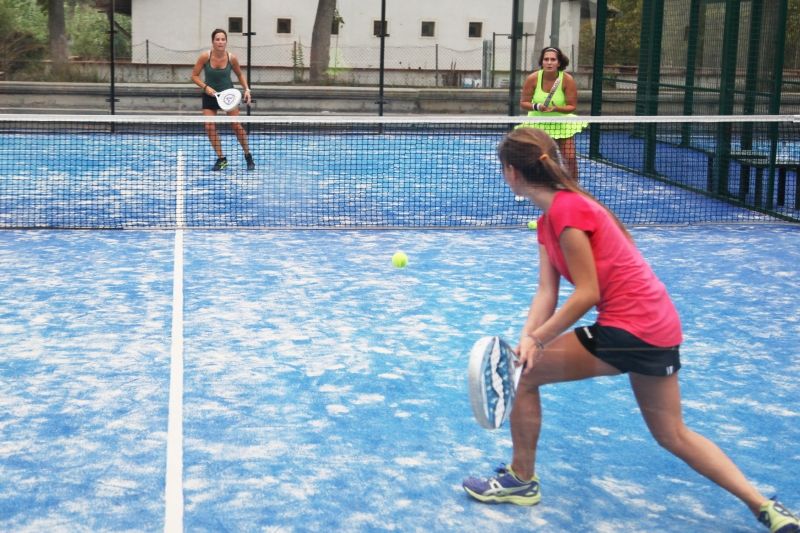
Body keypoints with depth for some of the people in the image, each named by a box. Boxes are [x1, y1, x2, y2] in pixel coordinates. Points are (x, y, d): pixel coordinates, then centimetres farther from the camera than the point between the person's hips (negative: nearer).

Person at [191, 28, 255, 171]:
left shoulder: (231, 58, -14)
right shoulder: (205, 56, -17)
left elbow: (240, 75, 4)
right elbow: (194, 76, -9)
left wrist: (247, 89, -10)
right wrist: (206, 87, -23)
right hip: (210, 95, 1)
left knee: (236, 125, -9)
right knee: (210, 127, -8)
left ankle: (248, 156, 7)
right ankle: (221, 159, 7)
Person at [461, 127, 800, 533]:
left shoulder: (566, 210, -18)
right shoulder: (548, 220, 13)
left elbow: (586, 294, -18)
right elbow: (546, 292, 6)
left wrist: (534, 341, -15)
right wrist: (527, 338, -10)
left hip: (632, 328, -10)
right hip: (657, 327, 10)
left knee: (525, 372, 1)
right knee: (672, 434, 18)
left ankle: (521, 481, 16)